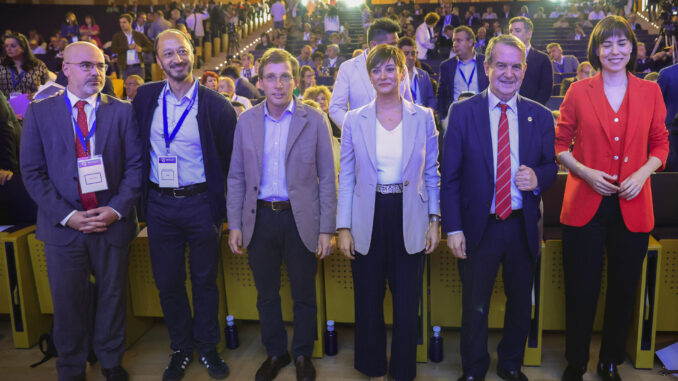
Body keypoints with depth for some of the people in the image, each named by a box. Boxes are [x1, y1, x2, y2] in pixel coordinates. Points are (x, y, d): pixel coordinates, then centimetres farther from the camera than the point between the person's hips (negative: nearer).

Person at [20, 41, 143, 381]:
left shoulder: (123, 112, 2)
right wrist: (66, 215, -11)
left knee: (112, 296, 13)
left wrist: (117, 209, -12)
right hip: (63, 226, 0)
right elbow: (32, 172, -2)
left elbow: (135, 165, 0)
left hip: (112, 222, 1)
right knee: (68, 302, 11)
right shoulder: (39, 113, 1)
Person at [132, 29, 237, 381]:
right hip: (159, 204, 3)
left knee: (204, 279, 11)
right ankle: (181, 348, 31)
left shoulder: (215, 105, -7)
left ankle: (207, 347, 29)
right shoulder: (145, 97, 1)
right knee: (167, 281, 12)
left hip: (201, 203, -2)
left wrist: (225, 206, -2)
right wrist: (141, 197, 8)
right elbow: (135, 149, 10)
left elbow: (230, 159, -2)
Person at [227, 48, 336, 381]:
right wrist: (234, 224, 2)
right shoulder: (247, 120, 4)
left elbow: (327, 178, -4)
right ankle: (275, 353, 35)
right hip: (260, 218, 3)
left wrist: (326, 229, -7)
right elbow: (236, 176, 7)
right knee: (266, 294, 15)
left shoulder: (314, 120, -4)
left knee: (304, 296, 10)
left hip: (300, 219, -2)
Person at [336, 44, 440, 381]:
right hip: (367, 221, 0)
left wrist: (434, 221, 2)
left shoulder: (423, 117, 2)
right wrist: (343, 228, -3)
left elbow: (432, 173, 6)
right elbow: (346, 178, 2)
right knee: (368, 302, 11)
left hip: (409, 221, 0)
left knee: (407, 303, 7)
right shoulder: (354, 120, 1)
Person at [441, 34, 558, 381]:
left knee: (520, 303, 17)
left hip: (523, 227, 3)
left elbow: (551, 166, 9)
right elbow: (450, 176, -5)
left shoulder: (540, 116, 3)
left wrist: (538, 177, -16)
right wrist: (453, 229, -11)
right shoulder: (462, 112, -4)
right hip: (478, 227, -2)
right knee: (474, 307, 10)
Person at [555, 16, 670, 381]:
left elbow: (660, 144, 10)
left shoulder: (650, 92, 5)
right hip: (585, 205, -2)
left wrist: (643, 173, -8)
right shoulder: (579, 91, 0)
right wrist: (585, 172, -11)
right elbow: (560, 143, 4)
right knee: (580, 290, 4)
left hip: (632, 207, 2)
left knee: (623, 290, 12)